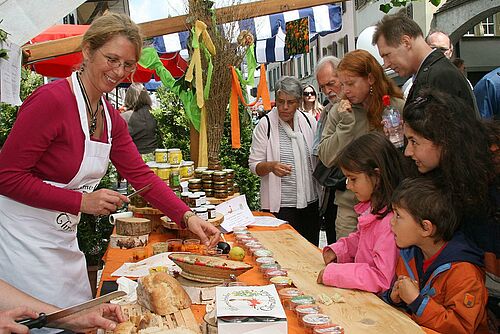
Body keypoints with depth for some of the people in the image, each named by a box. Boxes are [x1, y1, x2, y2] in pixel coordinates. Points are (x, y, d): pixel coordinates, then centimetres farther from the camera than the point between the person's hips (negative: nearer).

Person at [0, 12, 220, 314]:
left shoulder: (111, 118, 5)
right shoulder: (52, 100, -21)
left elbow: (141, 174, 2)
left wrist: (188, 216, -10)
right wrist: (83, 201, -23)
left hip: (64, 239, 8)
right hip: (24, 239, -8)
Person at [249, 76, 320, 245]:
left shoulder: (309, 121, 5)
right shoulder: (265, 125, -6)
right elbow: (254, 165, -5)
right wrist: (271, 166, -25)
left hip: (310, 201, 4)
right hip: (280, 205, -4)